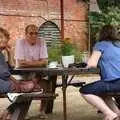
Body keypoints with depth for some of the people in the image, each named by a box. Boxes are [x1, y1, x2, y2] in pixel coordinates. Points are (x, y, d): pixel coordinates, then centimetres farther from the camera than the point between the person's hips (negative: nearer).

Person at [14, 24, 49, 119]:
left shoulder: (42, 42, 0)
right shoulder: (20, 43, -9)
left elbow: (44, 62, -9)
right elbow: (20, 63, -20)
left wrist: (28, 62, -15)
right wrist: (36, 62, -14)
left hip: (38, 74, 3)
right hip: (22, 74, -3)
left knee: (49, 85, -20)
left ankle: (42, 111, 0)